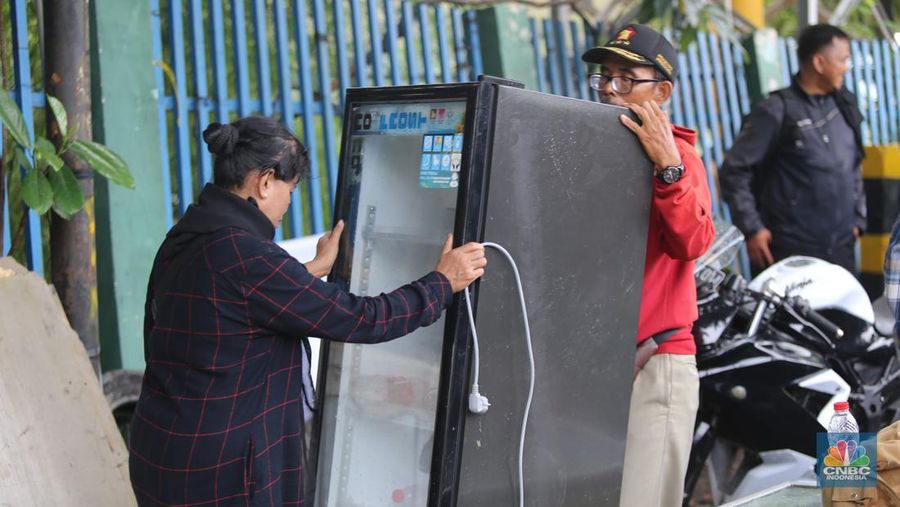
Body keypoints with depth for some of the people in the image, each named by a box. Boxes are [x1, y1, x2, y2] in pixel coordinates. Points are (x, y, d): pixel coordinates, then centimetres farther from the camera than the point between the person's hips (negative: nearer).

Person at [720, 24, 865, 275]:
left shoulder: (844, 105, 10)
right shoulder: (778, 111, -8)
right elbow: (734, 172, -8)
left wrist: (858, 217, 14)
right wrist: (752, 229, -11)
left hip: (842, 249, 6)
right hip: (791, 252, -6)